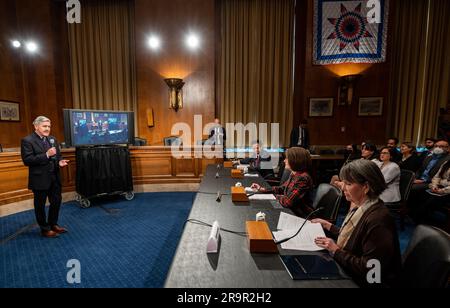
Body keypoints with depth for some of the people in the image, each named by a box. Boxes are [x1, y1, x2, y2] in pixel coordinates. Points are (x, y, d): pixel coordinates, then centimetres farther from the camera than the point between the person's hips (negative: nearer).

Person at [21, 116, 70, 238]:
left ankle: (53, 224, 34)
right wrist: (46, 155, -26)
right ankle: (45, 229, 27)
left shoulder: (52, 139, 8)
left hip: (54, 178, 6)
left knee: (56, 202, 15)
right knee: (40, 205, 12)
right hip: (39, 179, -6)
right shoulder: (27, 140, -11)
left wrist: (60, 161, -7)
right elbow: (27, 160, -18)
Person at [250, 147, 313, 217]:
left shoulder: (303, 178, -25)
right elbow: (282, 188, 13)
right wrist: (262, 189, 5)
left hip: (300, 216, -7)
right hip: (291, 211, 7)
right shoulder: (293, 174, 2)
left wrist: (277, 196, -8)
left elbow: (287, 202, -28)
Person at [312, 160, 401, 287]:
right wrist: (329, 226, 8)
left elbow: (369, 269, -25)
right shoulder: (359, 206, -1)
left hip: (361, 281, -7)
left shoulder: (378, 220, -28)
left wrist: (336, 251, -21)